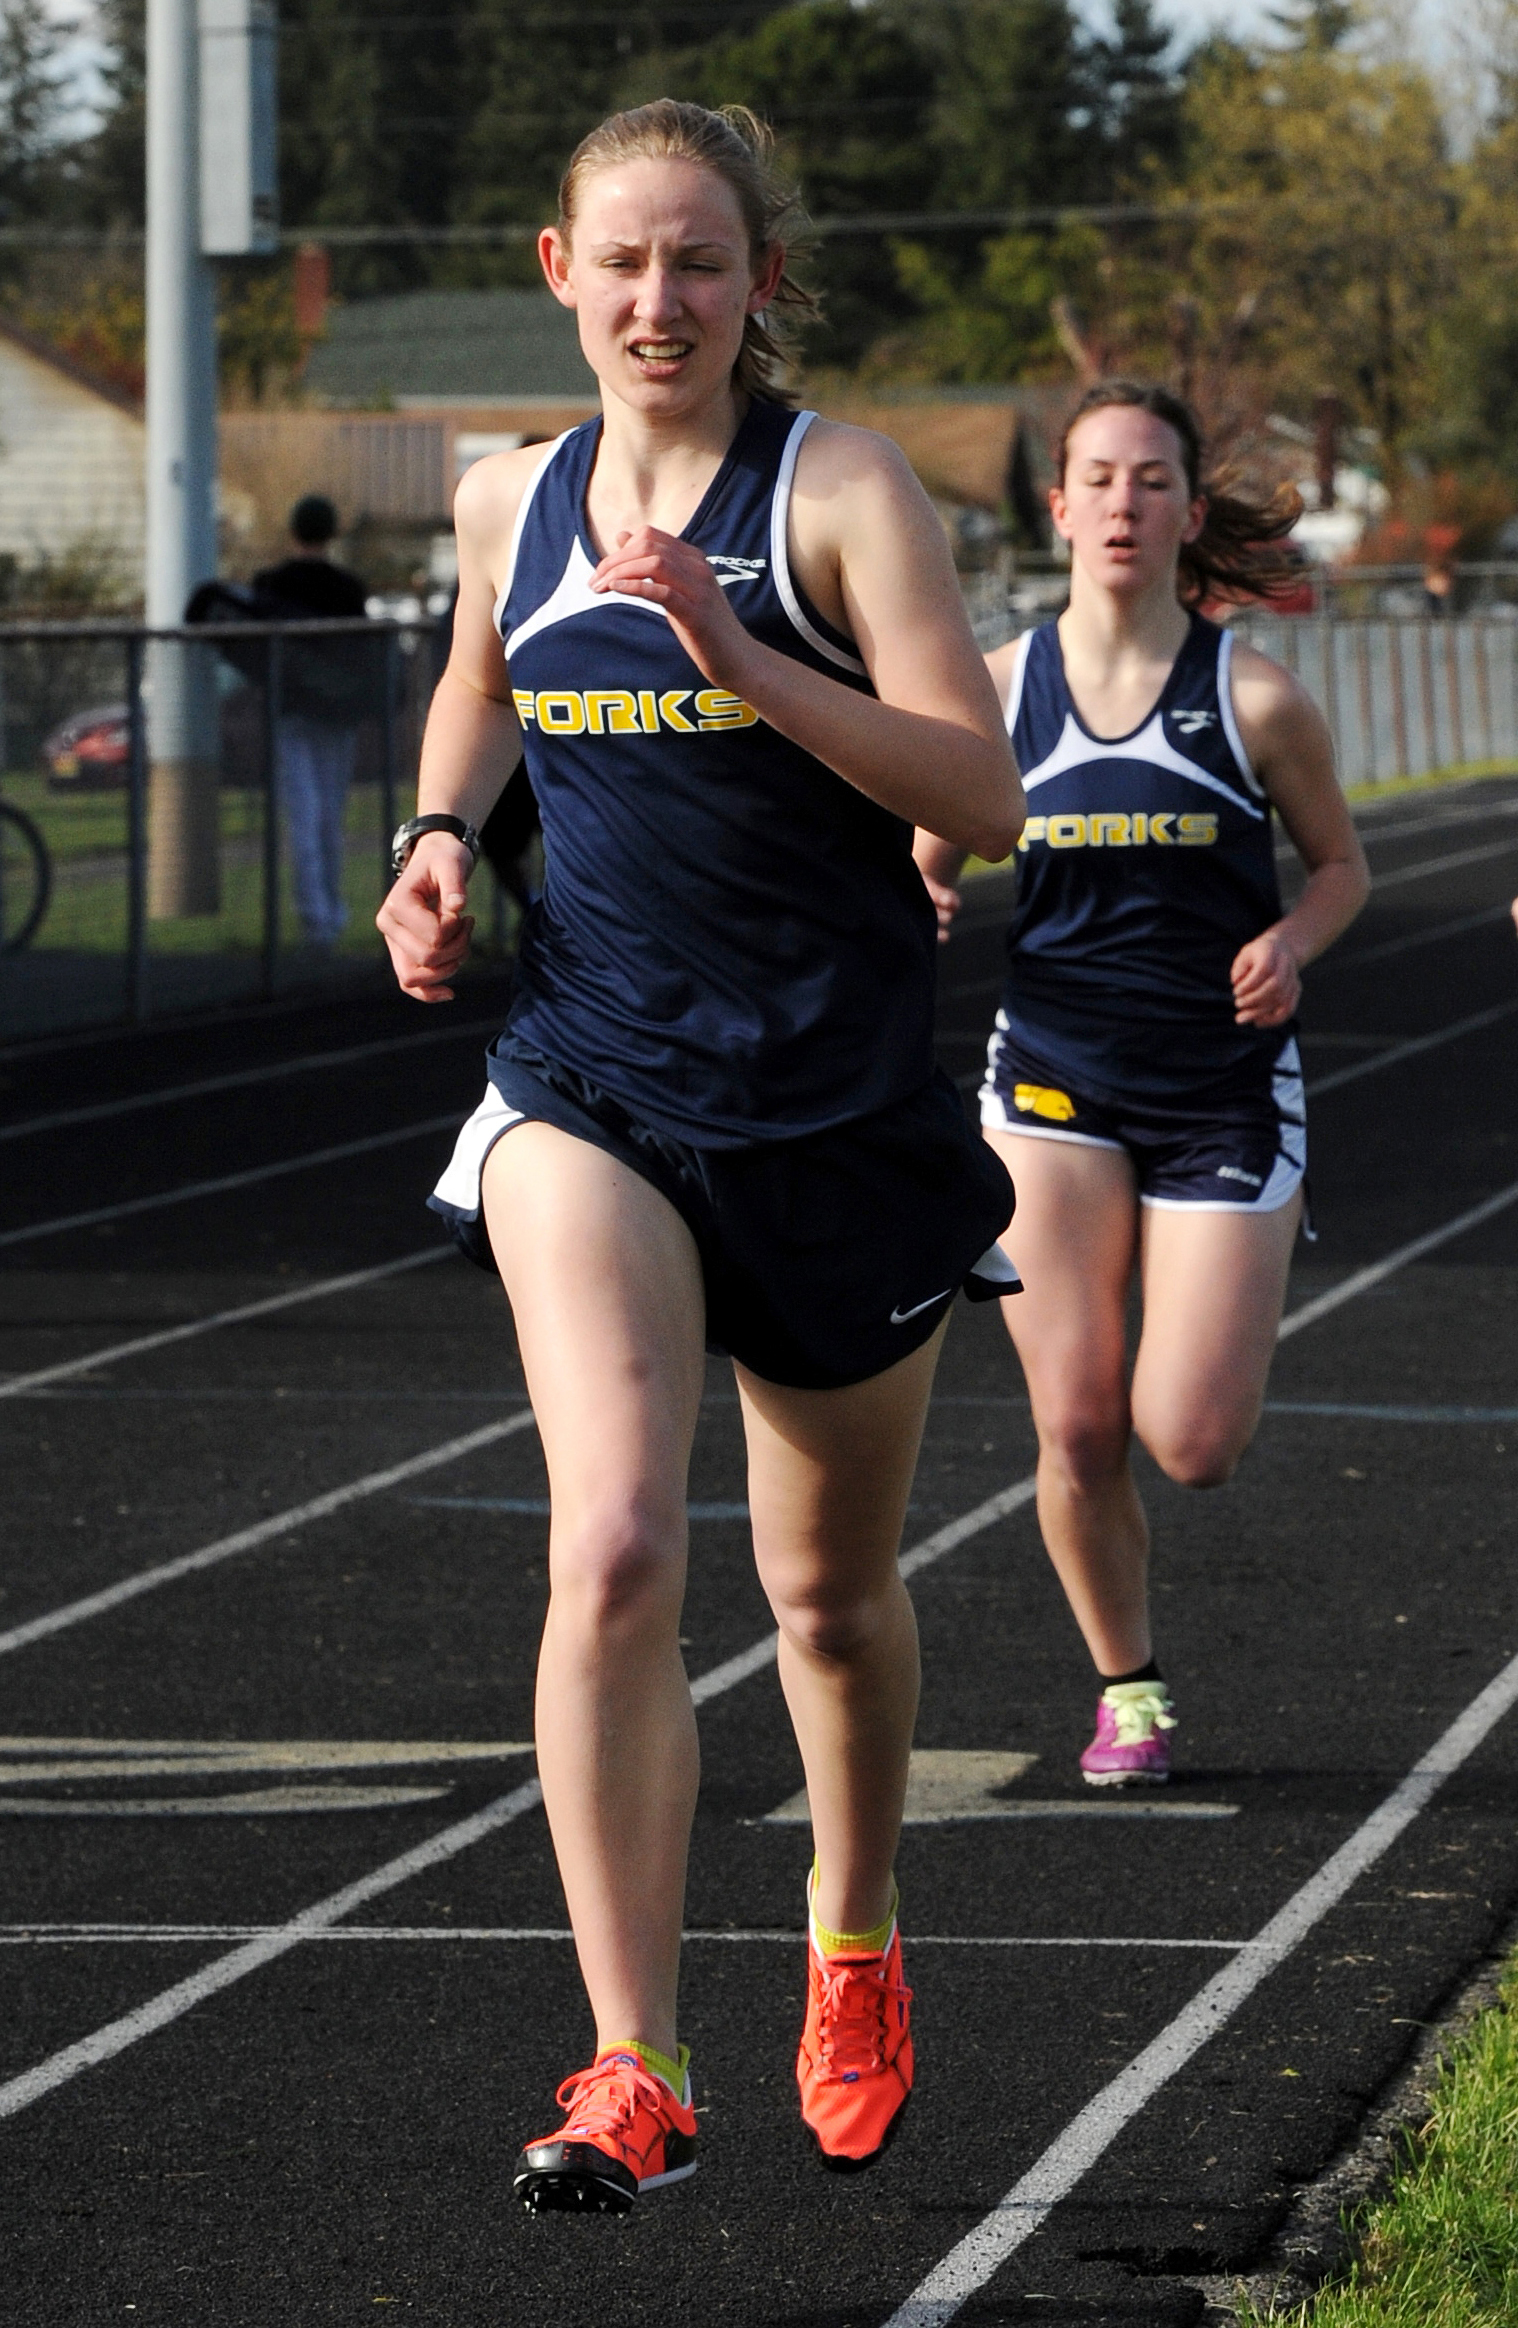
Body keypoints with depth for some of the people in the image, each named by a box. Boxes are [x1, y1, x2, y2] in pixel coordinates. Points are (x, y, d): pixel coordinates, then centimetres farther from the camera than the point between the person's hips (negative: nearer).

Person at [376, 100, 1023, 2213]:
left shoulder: (843, 491, -8)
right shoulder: (511, 504, 5)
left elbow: (982, 795, -17)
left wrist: (743, 659, -26)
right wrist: (445, 834, 9)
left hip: (844, 1096, -1)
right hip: (591, 1085, 2)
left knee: (832, 1585, 15)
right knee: (612, 1550, -19)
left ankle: (853, 1949, 44)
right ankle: (634, 2076, -17)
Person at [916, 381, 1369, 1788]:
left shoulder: (1254, 700, -6)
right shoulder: (998, 692, -1)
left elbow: (1340, 865, 8)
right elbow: (928, 865, 10)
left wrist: (1292, 941, -13)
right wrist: (923, 910, -13)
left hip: (1224, 1088, -1)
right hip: (1055, 1083, 1)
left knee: (1191, 1445, -7)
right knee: (1075, 1429, -6)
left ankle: (1223, 1322, 31)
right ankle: (1127, 1688, 18)